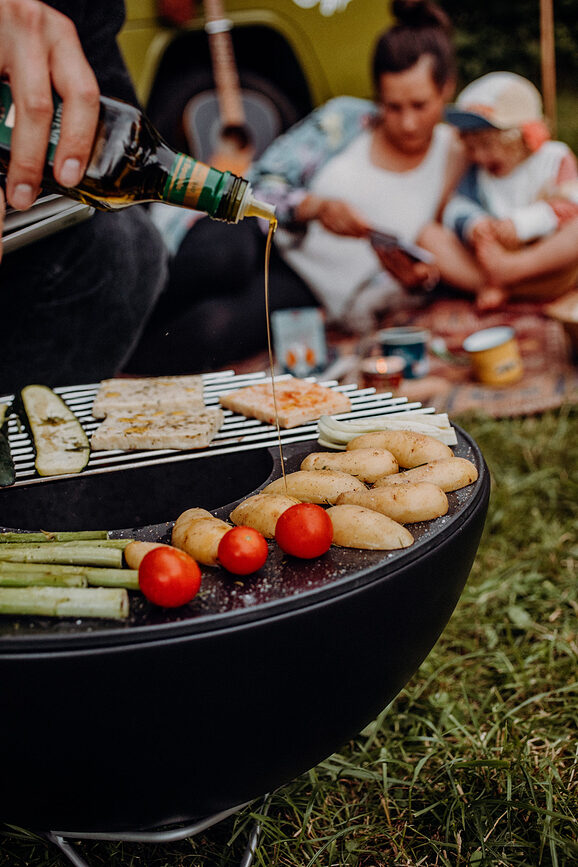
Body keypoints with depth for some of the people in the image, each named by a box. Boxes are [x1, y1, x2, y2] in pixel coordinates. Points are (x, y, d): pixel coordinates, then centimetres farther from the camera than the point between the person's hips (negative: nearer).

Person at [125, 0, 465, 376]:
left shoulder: (452, 160, 5)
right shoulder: (347, 118, 2)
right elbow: (262, 183, -2)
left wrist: (417, 274, -11)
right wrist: (317, 206, -22)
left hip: (310, 291, 0)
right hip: (263, 236, 1)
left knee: (214, 327, -35)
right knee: (221, 253, -40)